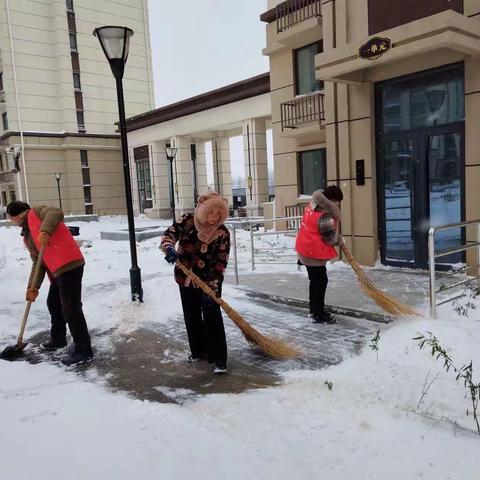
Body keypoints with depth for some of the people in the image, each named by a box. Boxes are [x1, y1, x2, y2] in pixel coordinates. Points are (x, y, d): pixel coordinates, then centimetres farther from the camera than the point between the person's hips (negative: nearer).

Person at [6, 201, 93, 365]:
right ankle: (58, 339, 43)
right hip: (57, 271, 10)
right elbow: (37, 263, 19)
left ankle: (83, 350, -3)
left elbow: (56, 213, -16)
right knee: (53, 304, 24)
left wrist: (45, 231, -31)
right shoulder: (27, 237, 27)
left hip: (69, 265, -10)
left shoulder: (36, 212, 5)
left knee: (70, 308, -9)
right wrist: (33, 287, 9)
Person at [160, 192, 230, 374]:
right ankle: (198, 350, 32)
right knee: (191, 316, 14)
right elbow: (170, 233, -18)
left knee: (212, 318, -9)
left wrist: (212, 287, -23)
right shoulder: (188, 220, -10)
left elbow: (220, 263, -16)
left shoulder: (223, 233, -15)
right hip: (185, 279, 3)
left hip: (210, 282, -3)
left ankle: (219, 359, -3)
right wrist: (169, 248, -41)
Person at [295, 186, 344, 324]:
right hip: (314, 253, -10)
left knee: (315, 281, 19)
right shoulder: (325, 217, -23)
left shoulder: (313, 206, 4)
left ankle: (314, 310, 29)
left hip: (306, 250, 10)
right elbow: (331, 238, -16)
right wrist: (340, 240, 5)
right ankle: (319, 315, 3)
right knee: (320, 282, -2)